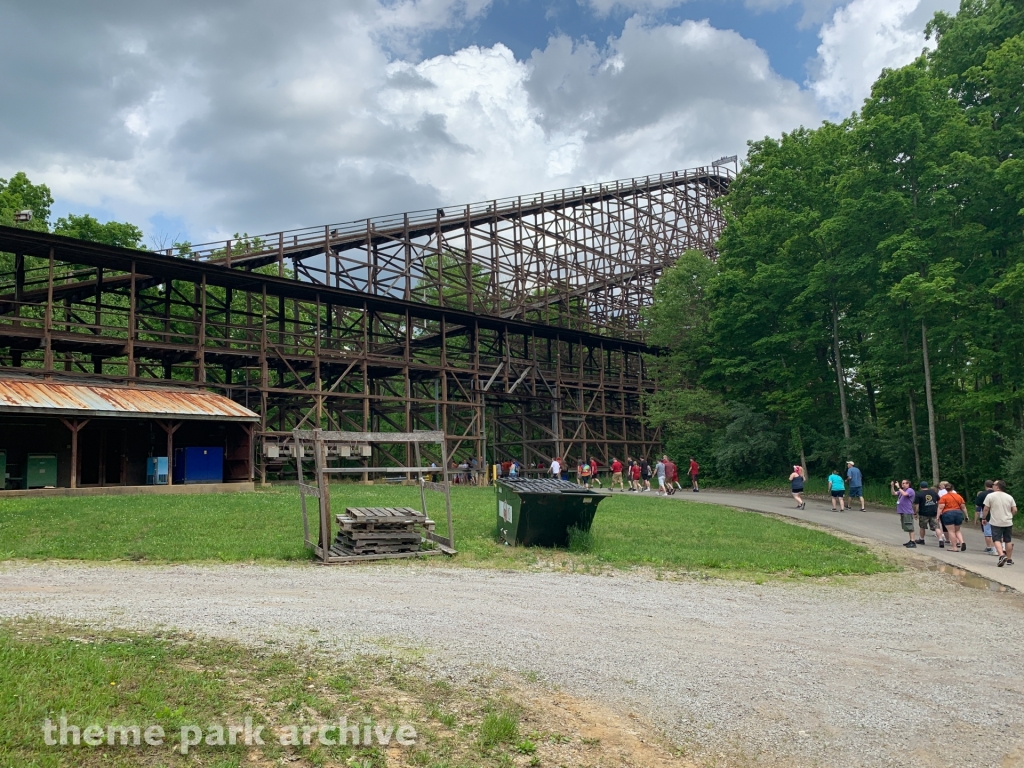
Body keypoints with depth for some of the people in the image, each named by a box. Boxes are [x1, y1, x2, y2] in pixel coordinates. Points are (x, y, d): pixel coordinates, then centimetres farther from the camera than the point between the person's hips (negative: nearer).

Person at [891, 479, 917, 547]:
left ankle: (913, 542, -12)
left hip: (907, 512, -10)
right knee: (908, 528, 16)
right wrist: (892, 486, 2)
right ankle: (910, 541, 24)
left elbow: (904, 494, -28)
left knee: (910, 527, -10)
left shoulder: (910, 490, -10)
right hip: (902, 512, 10)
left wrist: (898, 487, -23)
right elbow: (894, 493, 14)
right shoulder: (901, 490, 16)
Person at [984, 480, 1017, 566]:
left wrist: (984, 518, 6)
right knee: (1008, 540, 11)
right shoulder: (1009, 497, 4)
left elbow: (986, 509, -8)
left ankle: (1002, 555, -24)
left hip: (996, 523, -4)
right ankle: (1009, 559, 18)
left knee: (996, 539, -2)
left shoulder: (990, 496, -7)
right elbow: (1015, 510, 3)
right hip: (1008, 523, 4)